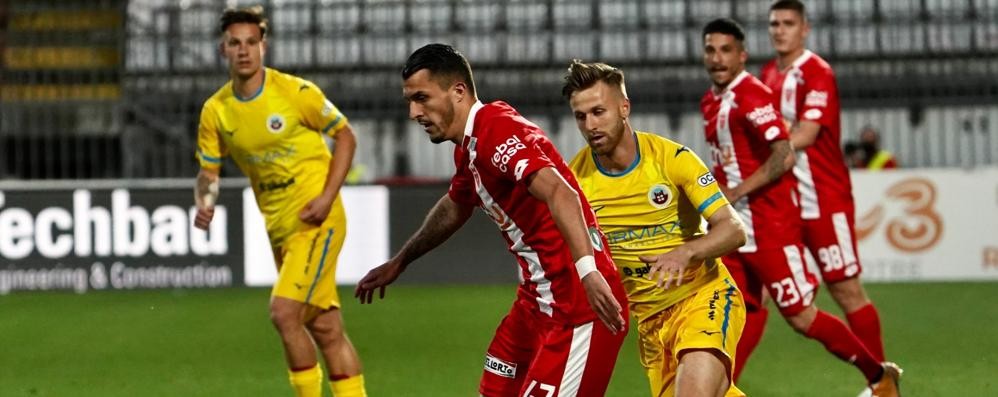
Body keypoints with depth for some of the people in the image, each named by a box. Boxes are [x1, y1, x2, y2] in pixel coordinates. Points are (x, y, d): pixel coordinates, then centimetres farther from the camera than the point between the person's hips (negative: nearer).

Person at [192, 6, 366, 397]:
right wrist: (204, 202, -12)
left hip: (315, 220, -5)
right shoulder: (216, 110, 1)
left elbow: (345, 136, -3)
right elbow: (208, 170, 11)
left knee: (284, 311, -19)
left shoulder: (295, 92, -13)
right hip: (278, 227, 5)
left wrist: (327, 197, -13)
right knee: (325, 328, 9)